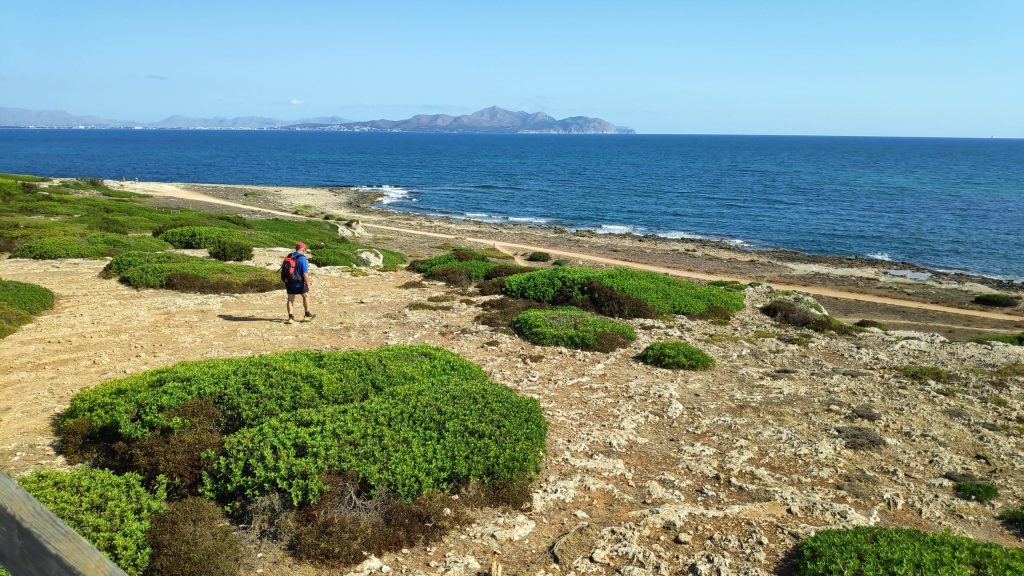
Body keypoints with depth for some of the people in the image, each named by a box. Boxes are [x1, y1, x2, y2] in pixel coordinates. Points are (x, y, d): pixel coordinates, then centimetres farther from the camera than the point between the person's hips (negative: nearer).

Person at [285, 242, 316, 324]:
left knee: (290, 299, 11)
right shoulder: (302, 259, -17)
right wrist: (308, 284, -12)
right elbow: (305, 274, -21)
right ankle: (307, 315, 26)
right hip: (299, 283, -5)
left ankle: (290, 317, 4)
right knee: (306, 296, 16)